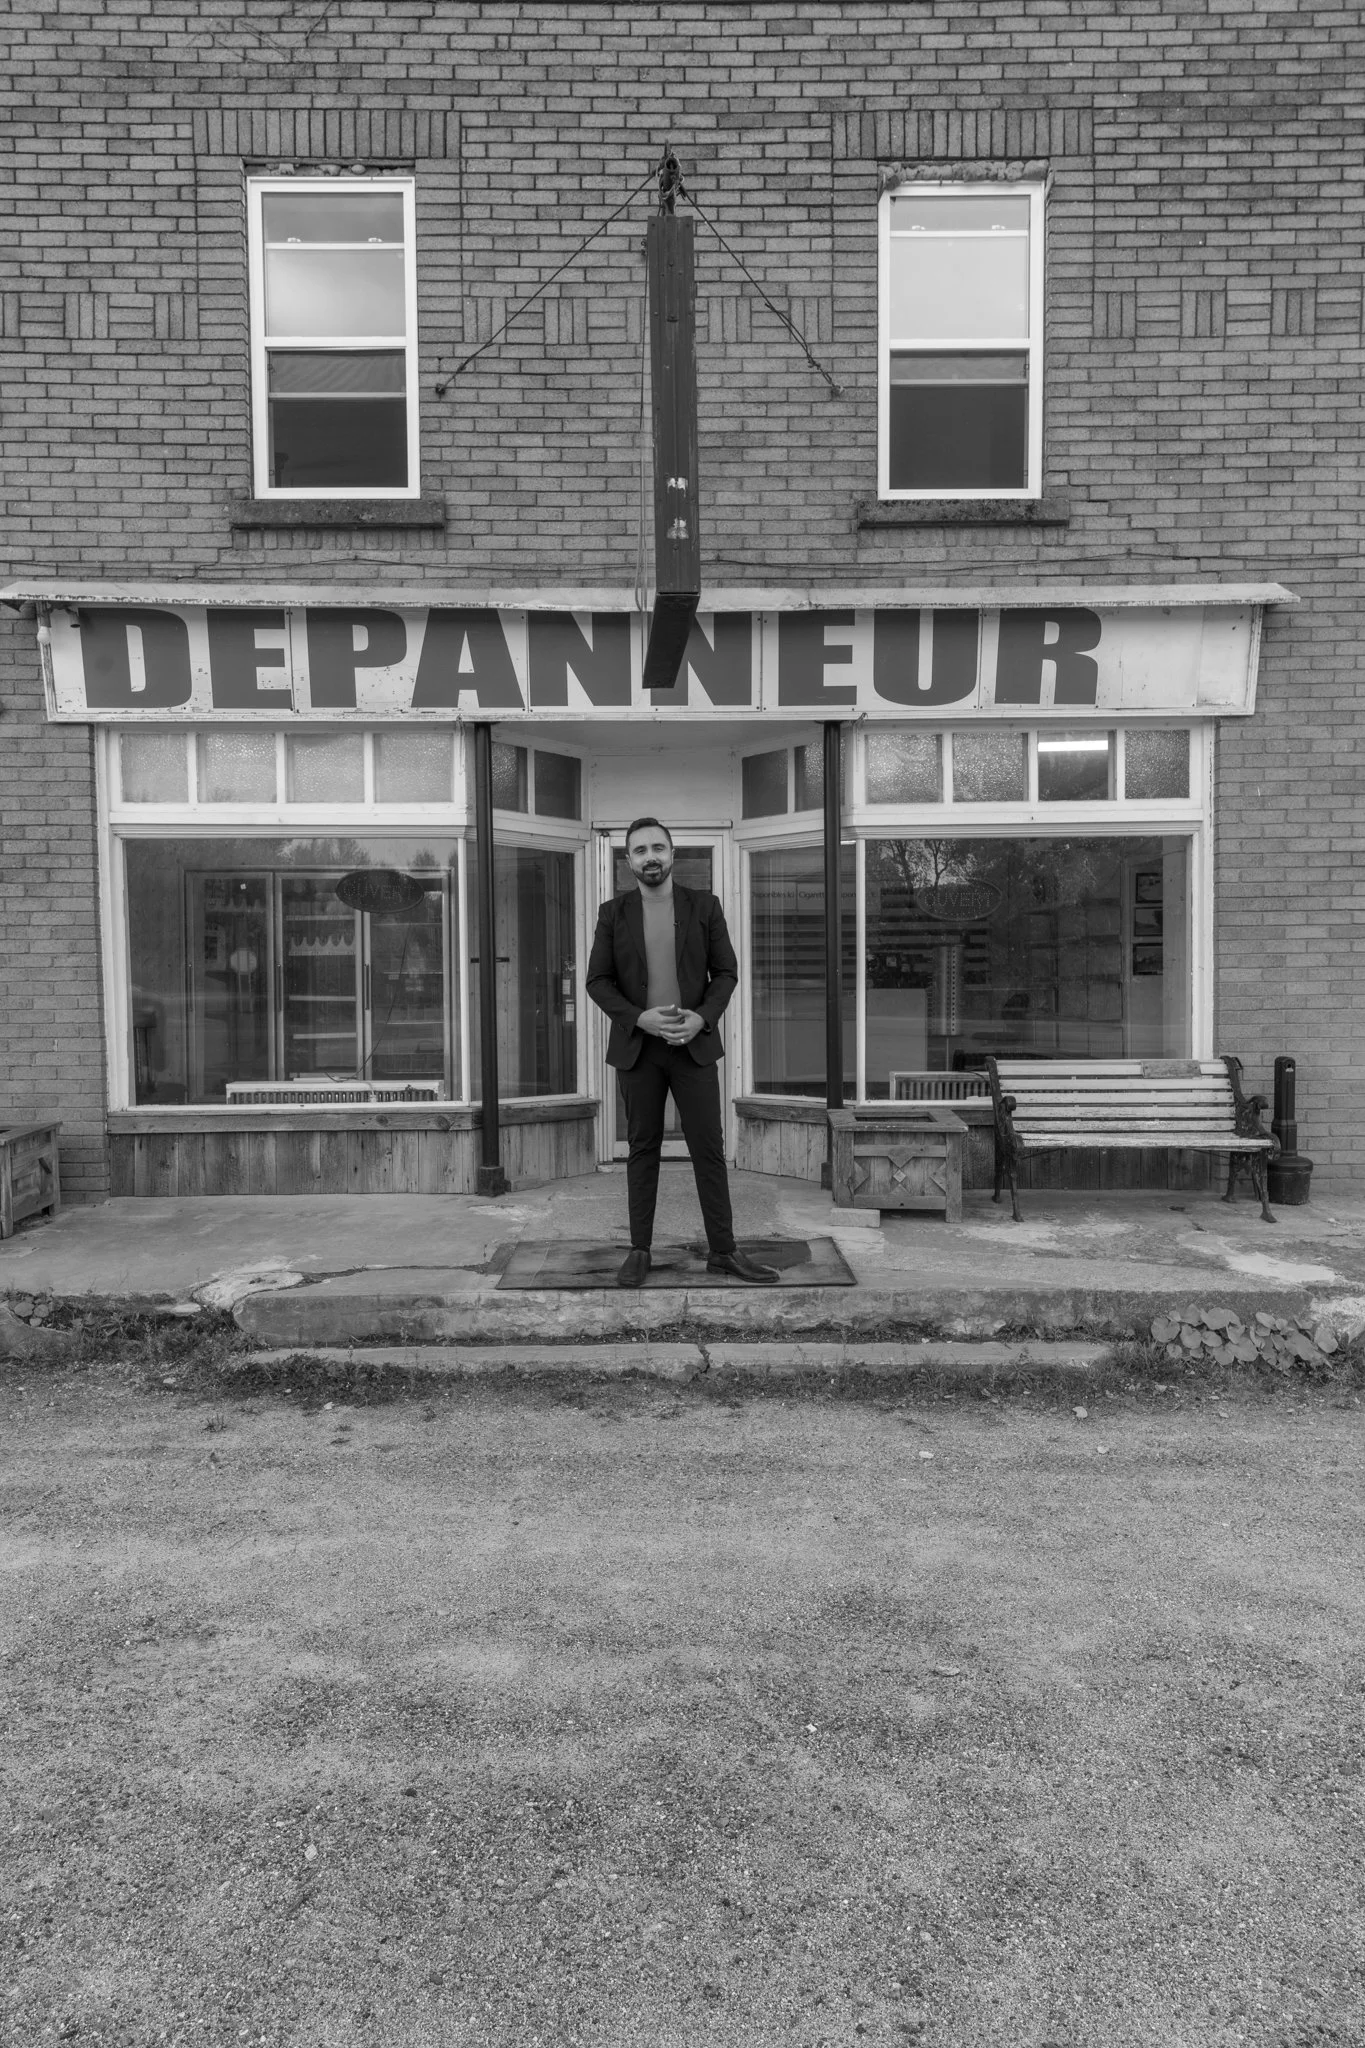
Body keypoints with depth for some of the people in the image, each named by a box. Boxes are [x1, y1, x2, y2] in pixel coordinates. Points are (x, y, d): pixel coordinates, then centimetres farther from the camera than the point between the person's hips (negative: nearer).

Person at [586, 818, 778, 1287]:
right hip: (637, 1045, 0)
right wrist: (640, 1018, -15)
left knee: (709, 1148, 1)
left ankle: (723, 1250, 9)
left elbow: (726, 972, 2)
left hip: (694, 1042, 0)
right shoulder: (613, 913, 1)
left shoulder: (704, 906, 2)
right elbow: (598, 982, 0)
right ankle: (639, 1250, 14)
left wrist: (702, 1017, -15)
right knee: (642, 1148, 7)